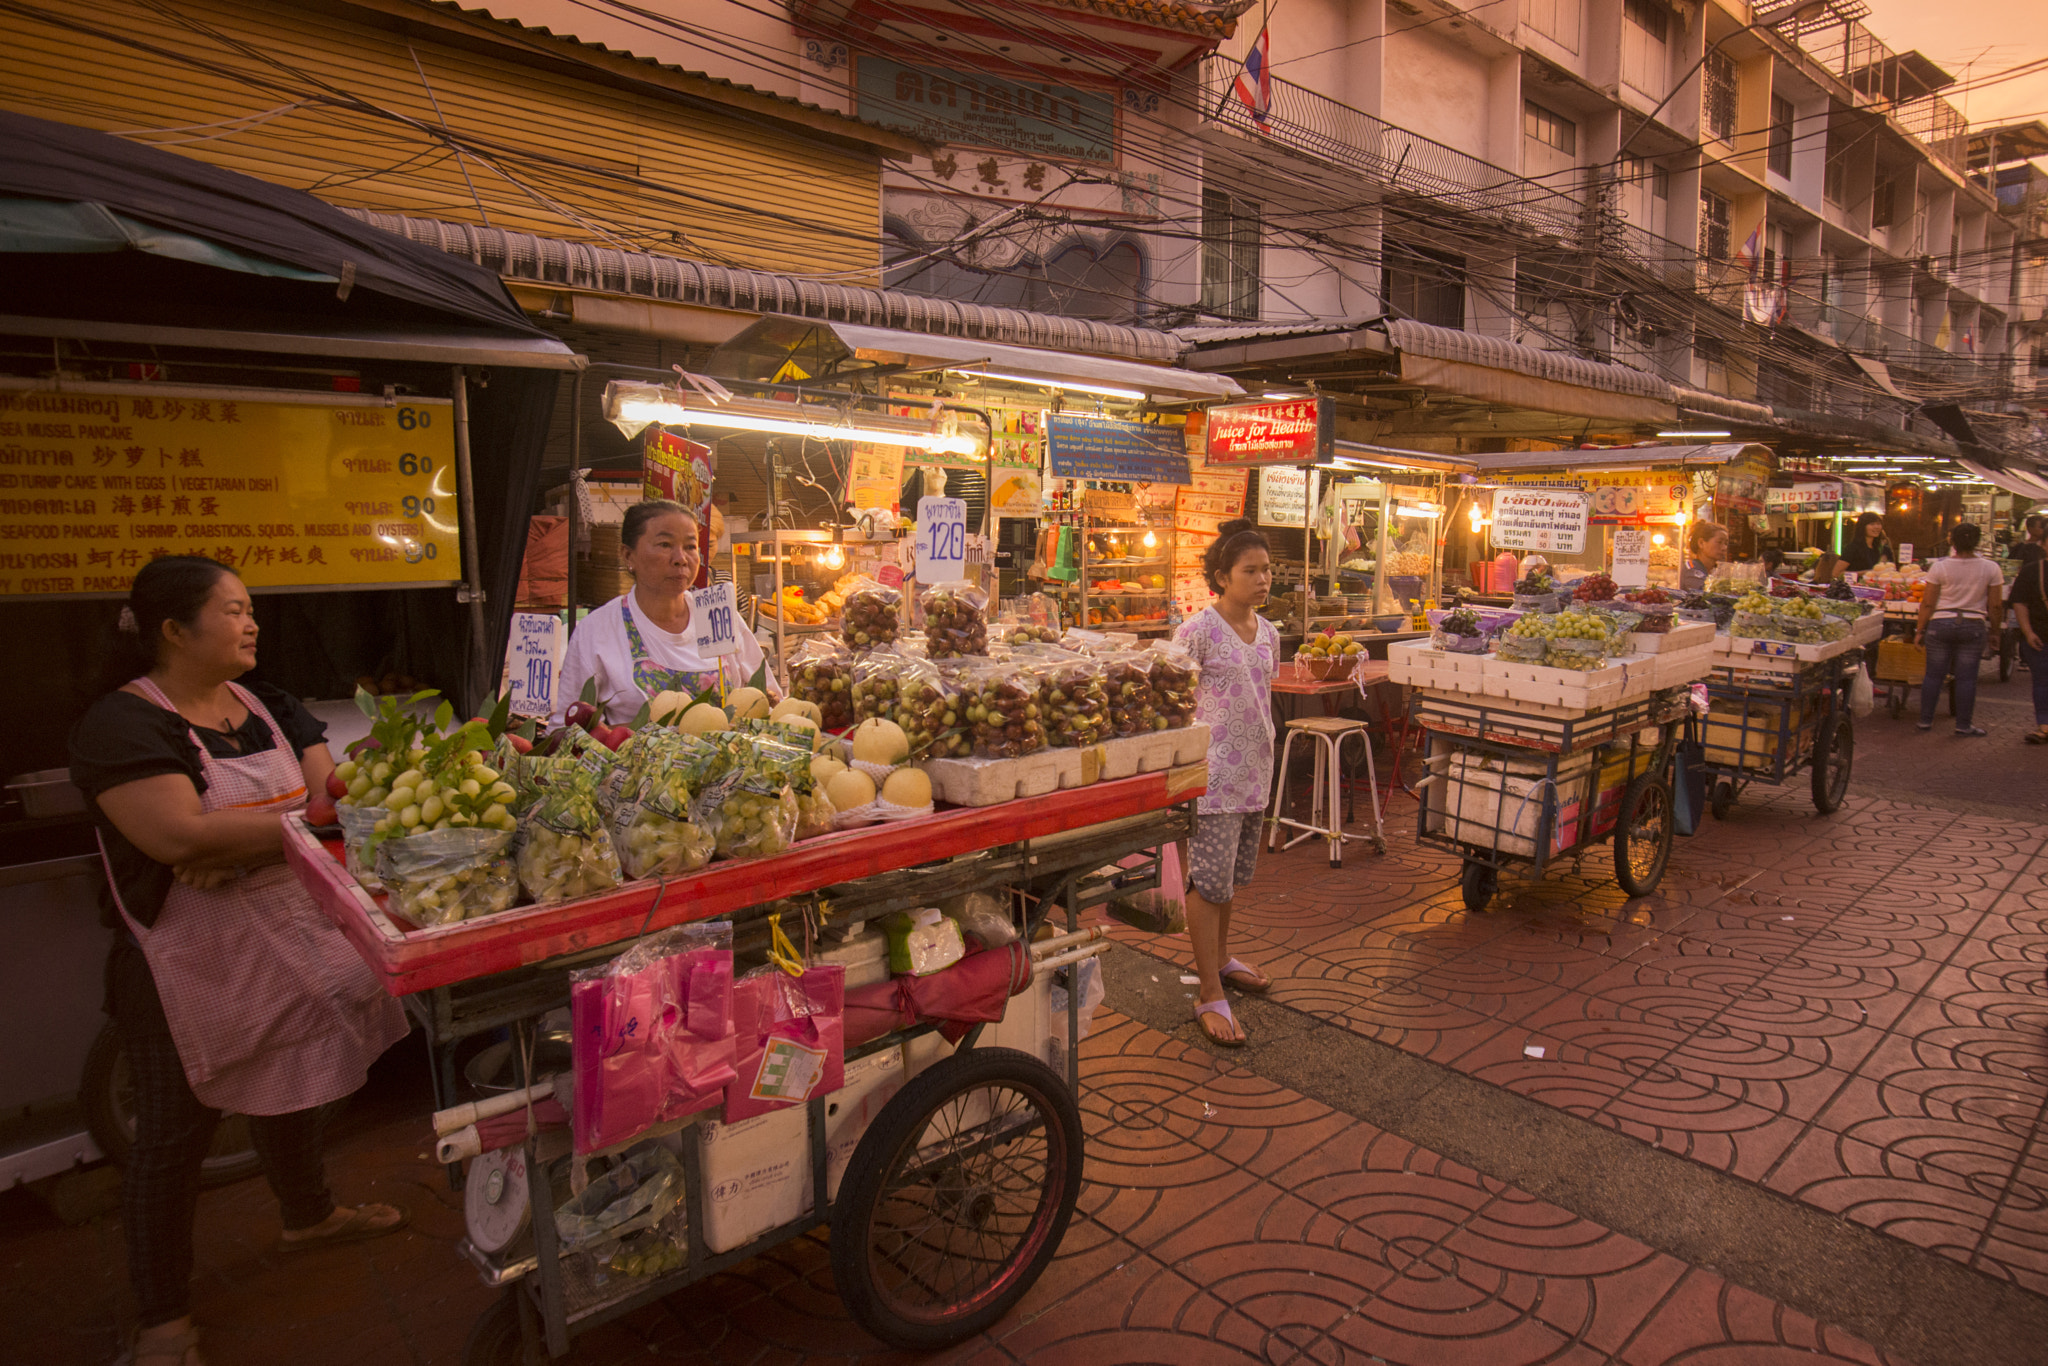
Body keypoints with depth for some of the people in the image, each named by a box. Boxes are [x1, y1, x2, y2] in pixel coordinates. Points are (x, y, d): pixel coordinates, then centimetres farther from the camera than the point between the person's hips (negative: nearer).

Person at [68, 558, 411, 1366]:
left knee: (290, 1089, 24)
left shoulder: (265, 707, 5)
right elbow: (181, 835, -28)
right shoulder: (123, 725, -16)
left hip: (292, 943, 7)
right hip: (190, 967, -7)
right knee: (175, 1134, 6)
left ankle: (308, 1217, 46)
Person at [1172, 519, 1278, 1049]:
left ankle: (1220, 956, 40)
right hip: (1213, 773, -7)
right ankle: (1210, 994, 7)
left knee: (1233, 874, 20)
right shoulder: (1198, 631, -12)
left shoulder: (1268, 633, 9)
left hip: (1254, 772, 7)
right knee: (1209, 880, -2)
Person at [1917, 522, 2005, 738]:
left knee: (1934, 674, 7)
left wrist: (1921, 630, 5)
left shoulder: (1940, 567, -7)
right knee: (1966, 677, 5)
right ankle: (1963, 725, 9)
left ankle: (1925, 720, 12)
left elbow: (1927, 604, -4)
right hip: (1973, 627, 1)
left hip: (1940, 624, 0)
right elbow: (1994, 607, 2)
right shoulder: (1991, 568, -3)